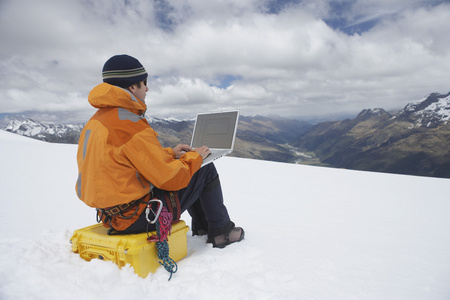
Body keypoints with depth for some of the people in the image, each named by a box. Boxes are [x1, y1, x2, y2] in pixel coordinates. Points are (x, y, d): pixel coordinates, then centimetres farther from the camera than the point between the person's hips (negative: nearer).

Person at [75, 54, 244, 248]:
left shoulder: (96, 120, 7)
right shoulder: (131, 125, -24)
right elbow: (171, 178, -20)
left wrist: (170, 152, 16)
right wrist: (195, 156, -3)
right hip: (135, 216, -9)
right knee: (206, 169, 1)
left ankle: (202, 226, 35)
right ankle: (221, 232, 19)